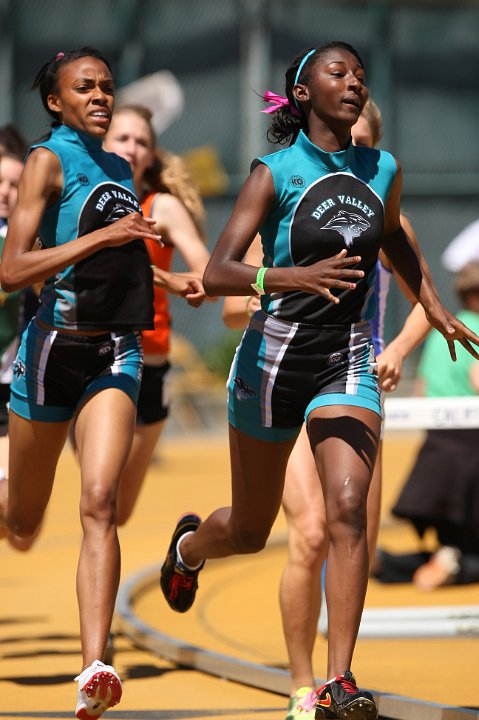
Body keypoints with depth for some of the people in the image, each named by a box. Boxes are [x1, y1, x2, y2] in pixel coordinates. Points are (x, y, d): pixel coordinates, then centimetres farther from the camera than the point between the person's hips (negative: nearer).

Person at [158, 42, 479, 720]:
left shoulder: (383, 171, 4)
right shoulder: (275, 173, -9)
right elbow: (216, 275, -18)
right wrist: (295, 277, -34)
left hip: (349, 361, 2)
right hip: (276, 356, -2)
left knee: (348, 509, -20)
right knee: (250, 529, 14)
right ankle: (188, 546, 51)